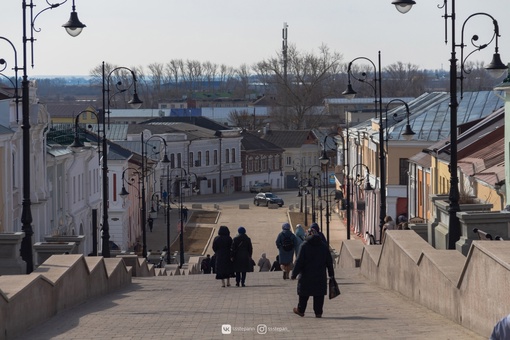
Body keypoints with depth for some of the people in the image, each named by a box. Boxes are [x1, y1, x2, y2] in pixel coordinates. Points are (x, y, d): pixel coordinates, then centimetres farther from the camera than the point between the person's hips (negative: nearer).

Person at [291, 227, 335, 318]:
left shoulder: (305, 245, -8)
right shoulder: (324, 246, 3)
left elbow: (299, 261, -10)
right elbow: (329, 262, 7)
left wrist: (294, 274, -7)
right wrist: (331, 274, 15)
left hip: (306, 276, -2)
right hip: (320, 277, 2)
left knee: (304, 294, 10)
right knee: (319, 295, 5)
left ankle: (300, 310, 21)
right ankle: (318, 312, 3)